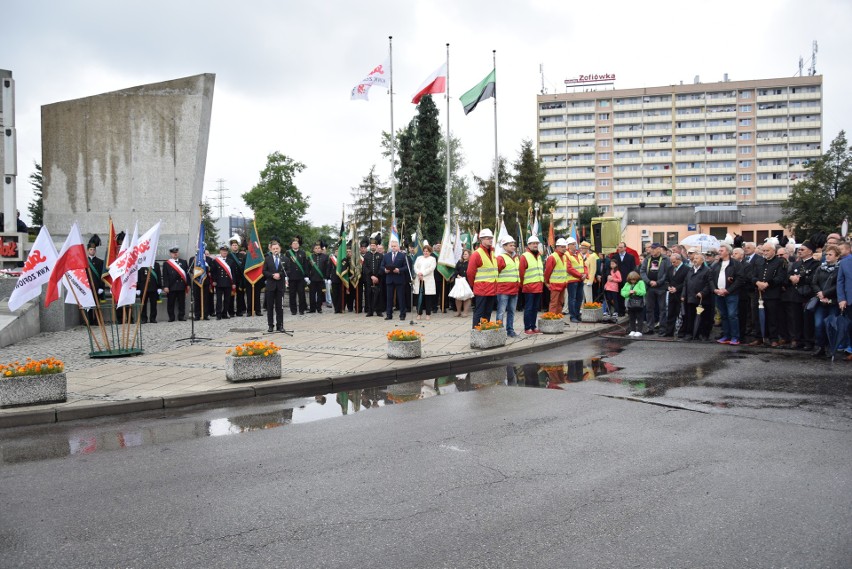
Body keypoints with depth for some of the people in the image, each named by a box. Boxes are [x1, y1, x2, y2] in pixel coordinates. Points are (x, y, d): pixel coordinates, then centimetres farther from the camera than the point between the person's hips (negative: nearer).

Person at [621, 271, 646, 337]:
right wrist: (628, 292, -15)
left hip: (638, 304, -5)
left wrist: (636, 291, -24)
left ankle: (639, 331, 3)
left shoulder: (641, 283, -4)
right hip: (630, 303, 5)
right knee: (631, 318, 11)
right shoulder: (627, 284, 9)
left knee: (639, 318, 1)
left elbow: (643, 292, -14)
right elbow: (622, 292, 2)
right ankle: (632, 331, 18)